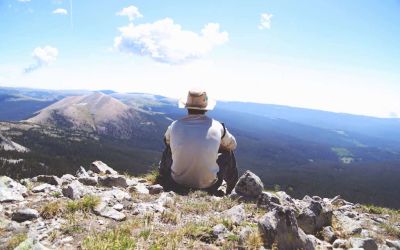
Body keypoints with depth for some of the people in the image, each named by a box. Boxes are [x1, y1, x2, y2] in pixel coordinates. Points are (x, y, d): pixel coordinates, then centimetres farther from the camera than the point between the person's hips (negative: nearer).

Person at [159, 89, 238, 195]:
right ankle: (230, 193, 37)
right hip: (208, 186, -1)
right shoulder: (217, 127, -12)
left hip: (177, 183, 2)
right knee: (228, 152, 21)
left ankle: (163, 181, 47)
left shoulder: (175, 126, -9)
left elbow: (166, 141, 16)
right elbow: (232, 145, 8)